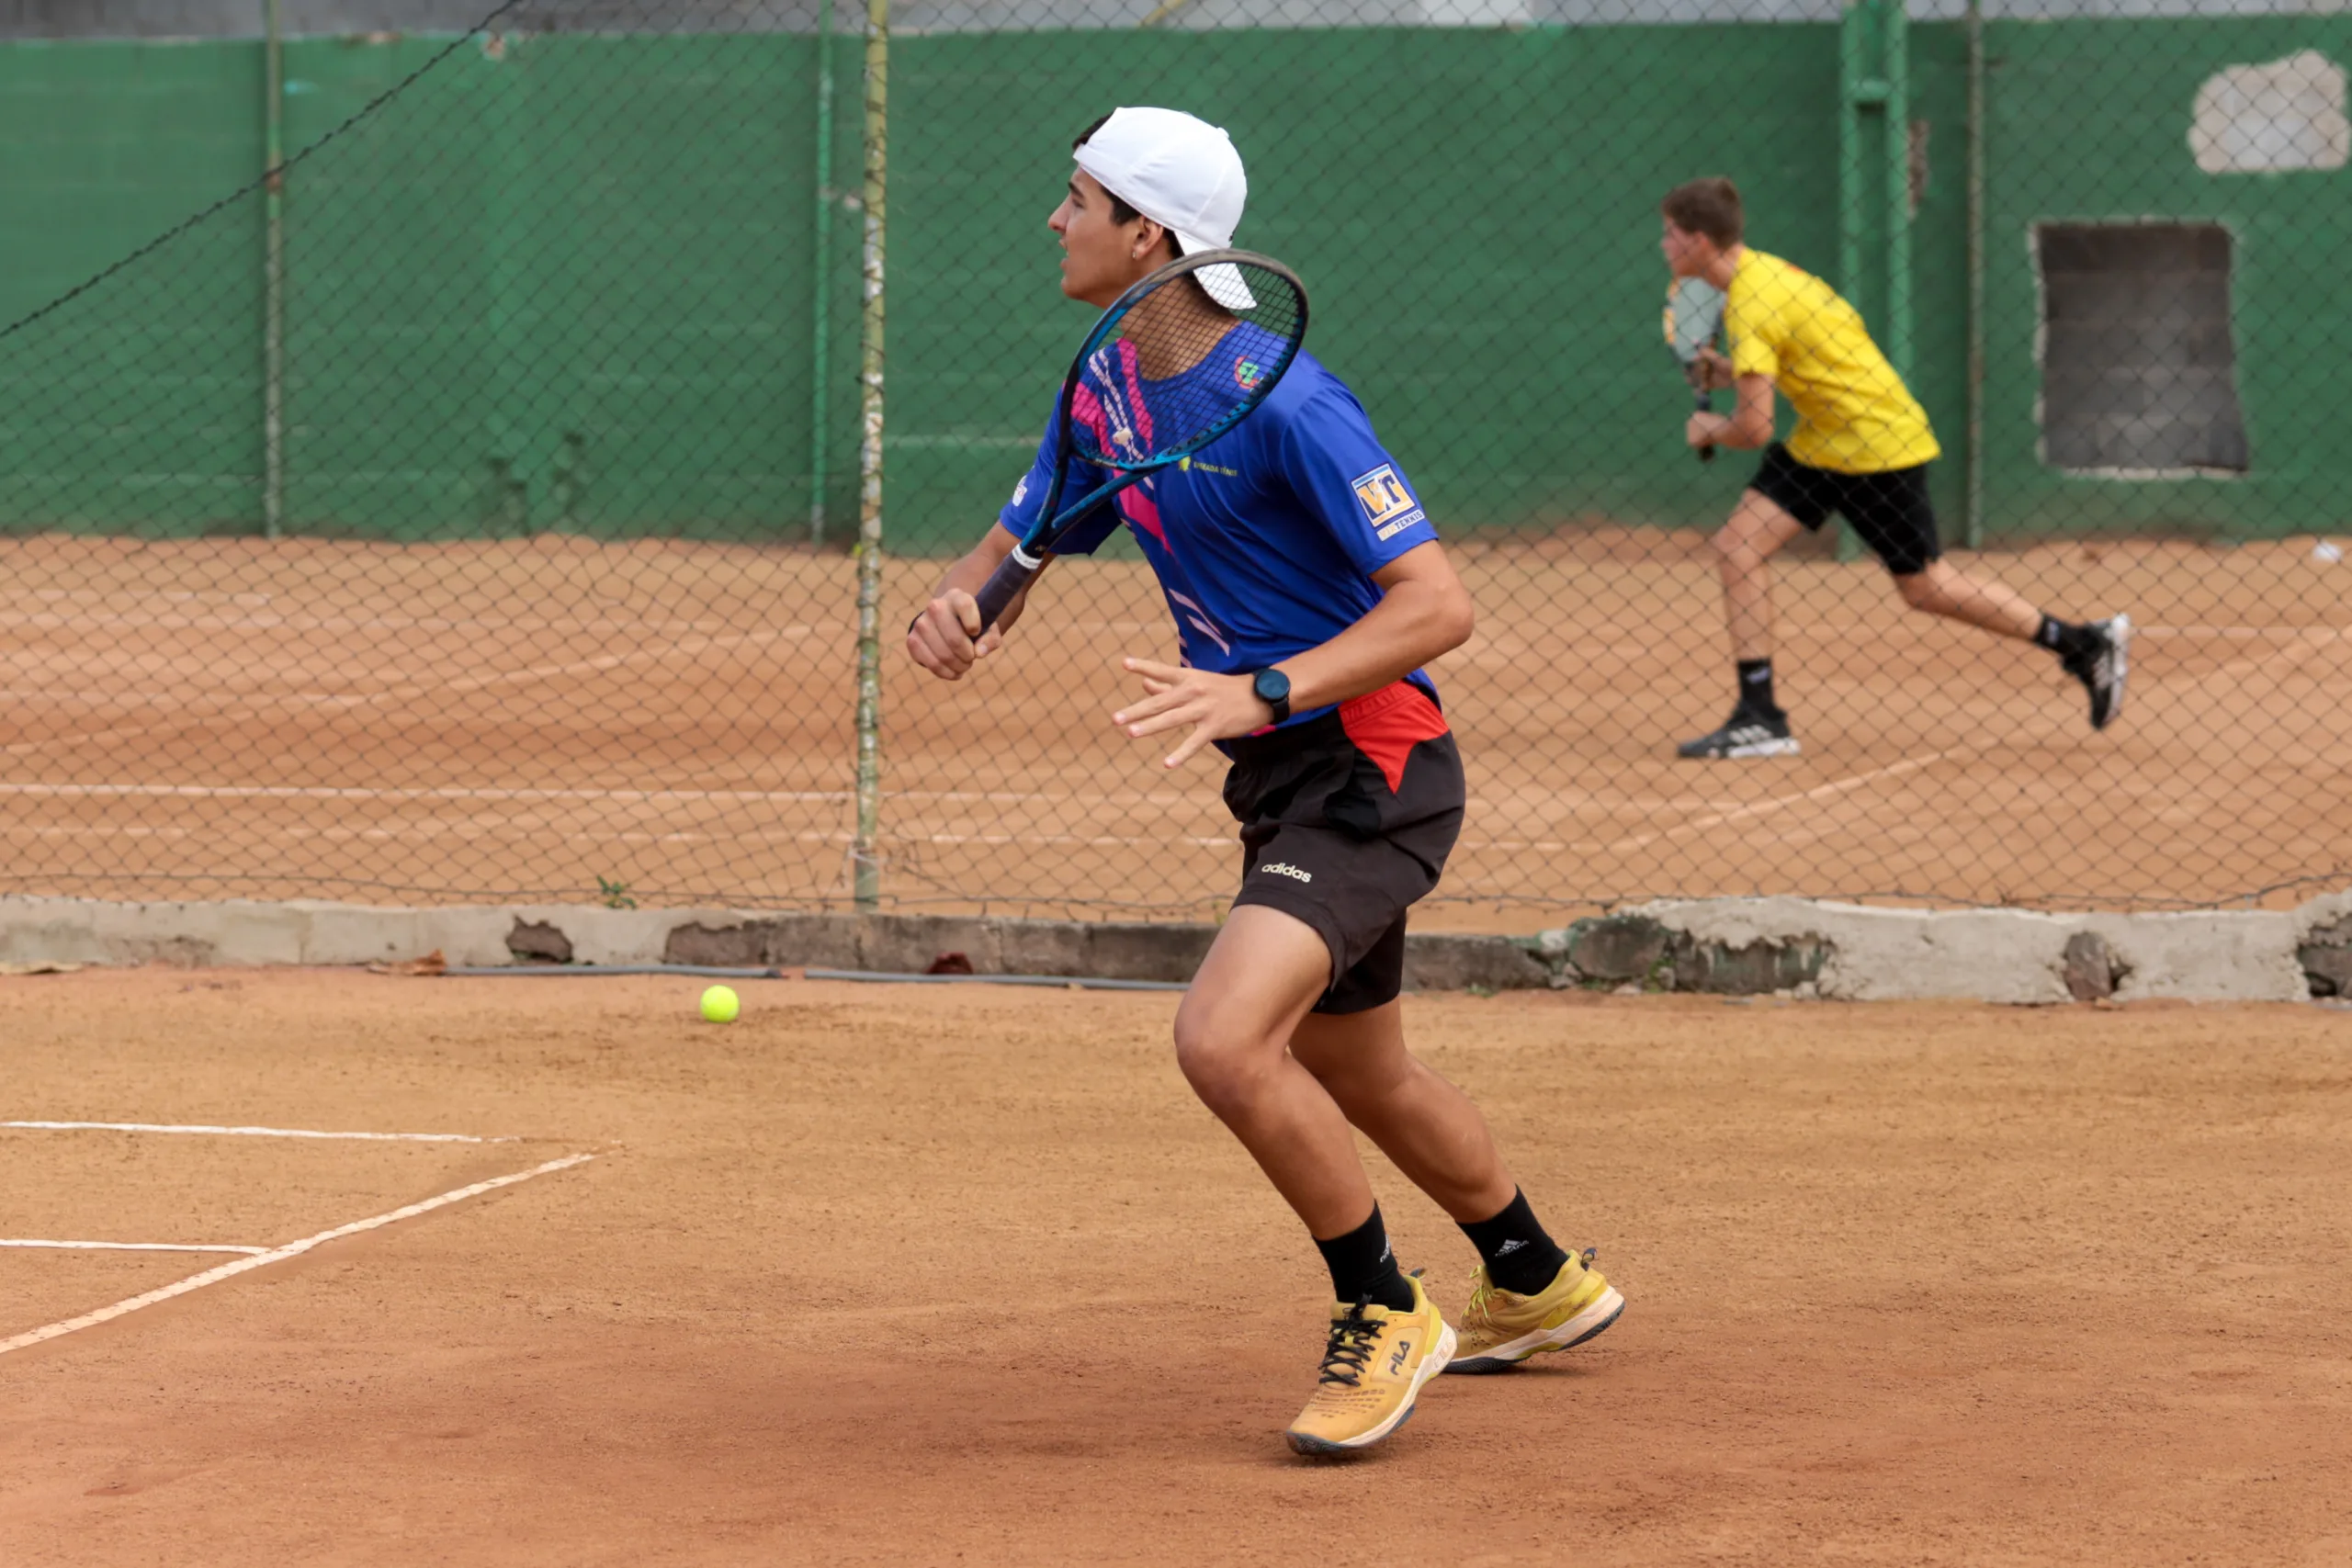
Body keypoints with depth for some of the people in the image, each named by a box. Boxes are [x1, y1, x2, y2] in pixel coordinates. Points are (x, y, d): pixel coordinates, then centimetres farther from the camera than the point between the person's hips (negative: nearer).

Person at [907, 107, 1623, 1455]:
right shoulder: (1105, 392, 5)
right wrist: (959, 605, -12)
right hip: (1284, 780, 10)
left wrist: (1258, 690, -36)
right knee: (1357, 1073, 24)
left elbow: (1439, 604, -26)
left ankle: (1386, 1315, -5)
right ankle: (1539, 1286, 47)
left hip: (1372, 766, -10)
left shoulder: (1283, 405, -23)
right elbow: (1018, 548, 13)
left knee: (1224, 1040, -25)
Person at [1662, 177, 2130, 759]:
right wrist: (1730, 371, 8)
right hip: (1822, 442, 10)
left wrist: (1709, 430, -6)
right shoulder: (1761, 271, 6)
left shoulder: (1751, 307, -24)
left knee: (1925, 588, 1)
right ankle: (1759, 717, -1)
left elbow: (1754, 427, -27)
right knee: (1736, 546, -1)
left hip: (1877, 443, -10)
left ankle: (2086, 642, 13)